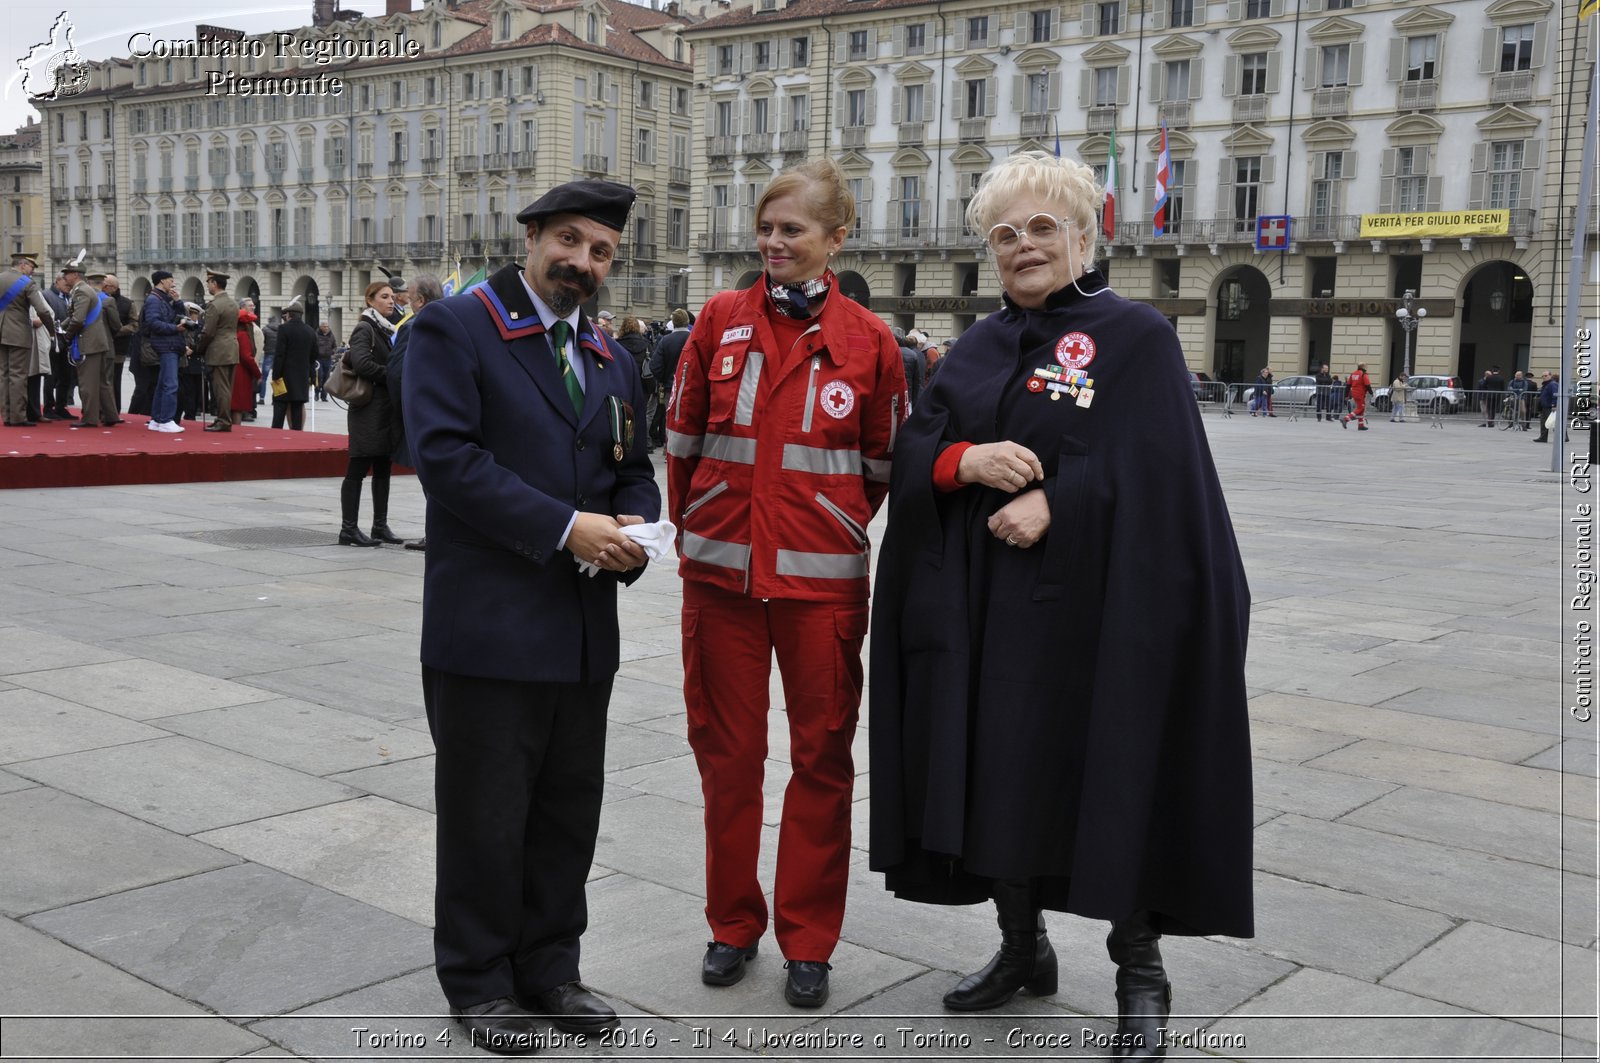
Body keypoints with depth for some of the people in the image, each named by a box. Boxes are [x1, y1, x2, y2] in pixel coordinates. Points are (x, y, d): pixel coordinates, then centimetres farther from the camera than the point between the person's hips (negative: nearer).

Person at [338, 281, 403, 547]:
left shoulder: (387, 329, 17)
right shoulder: (365, 329, -8)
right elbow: (361, 363, -22)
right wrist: (391, 375, -14)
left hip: (387, 409, 9)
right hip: (369, 409, -9)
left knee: (383, 469, 11)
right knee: (358, 470, -6)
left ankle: (380, 526, 16)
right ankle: (349, 529, -3)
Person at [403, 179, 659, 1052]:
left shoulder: (611, 359, 16)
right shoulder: (455, 327, -6)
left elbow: (634, 472, 18)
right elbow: (446, 453, -17)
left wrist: (632, 531, -6)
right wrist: (564, 528, -20)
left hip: (585, 629, 6)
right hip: (488, 626, -6)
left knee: (570, 807, 14)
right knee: (486, 814, 5)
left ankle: (549, 966, 30)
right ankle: (478, 980, 22)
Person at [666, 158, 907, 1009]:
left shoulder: (868, 339, 0)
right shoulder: (721, 319, 3)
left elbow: (883, 462, 9)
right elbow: (681, 439, 10)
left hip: (822, 579, -1)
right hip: (720, 572, 1)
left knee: (821, 756, 6)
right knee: (726, 752, 9)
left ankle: (808, 942, 20)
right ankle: (732, 924, 26)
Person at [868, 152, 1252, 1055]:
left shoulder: (1138, 336, -3)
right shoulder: (981, 346, 13)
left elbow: (1155, 470, -12)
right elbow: (914, 448, 6)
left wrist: (1055, 502, -22)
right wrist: (966, 460, -15)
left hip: (1094, 605, -5)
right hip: (984, 608, 5)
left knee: (1111, 780, 1)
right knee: (994, 774, 9)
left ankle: (1140, 971, 18)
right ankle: (1024, 946, 28)